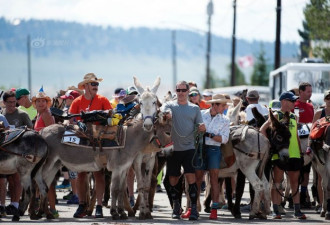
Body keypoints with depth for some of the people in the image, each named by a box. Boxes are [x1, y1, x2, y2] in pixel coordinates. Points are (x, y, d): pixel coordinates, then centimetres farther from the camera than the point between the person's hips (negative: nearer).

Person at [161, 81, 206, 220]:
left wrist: (202, 128, -12)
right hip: (173, 147, 1)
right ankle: (176, 206, 21)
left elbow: (200, 127, 11)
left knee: (191, 177, -13)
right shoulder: (170, 105, 7)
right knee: (173, 179, 6)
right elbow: (163, 111, -14)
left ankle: (194, 208, -10)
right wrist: (166, 114, -36)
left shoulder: (194, 108, 11)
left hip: (188, 147, -1)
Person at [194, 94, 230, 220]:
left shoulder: (225, 120, 5)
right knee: (197, 178, 2)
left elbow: (224, 139, -5)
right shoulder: (200, 114, 6)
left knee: (214, 178, -5)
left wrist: (209, 135, -15)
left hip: (214, 149, 0)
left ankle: (214, 210, -3)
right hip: (200, 148, 0)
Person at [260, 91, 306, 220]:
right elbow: (262, 130, -10)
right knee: (277, 182, -1)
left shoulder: (293, 117, 15)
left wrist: (300, 151, 14)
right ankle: (276, 211, 1)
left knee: (295, 182, 7)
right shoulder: (276, 116, -2)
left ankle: (297, 210, 10)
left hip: (294, 154, 6)